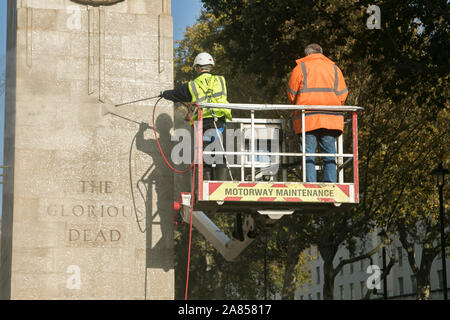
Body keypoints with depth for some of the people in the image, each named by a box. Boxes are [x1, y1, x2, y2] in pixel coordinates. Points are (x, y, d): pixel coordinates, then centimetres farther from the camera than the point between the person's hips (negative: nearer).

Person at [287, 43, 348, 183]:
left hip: (307, 119, -2)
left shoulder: (300, 68, 5)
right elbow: (342, 95, 9)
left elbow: (291, 94, 5)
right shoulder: (334, 68, 14)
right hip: (331, 119, 2)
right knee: (329, 156, 4)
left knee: (308, 156, -2)